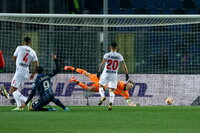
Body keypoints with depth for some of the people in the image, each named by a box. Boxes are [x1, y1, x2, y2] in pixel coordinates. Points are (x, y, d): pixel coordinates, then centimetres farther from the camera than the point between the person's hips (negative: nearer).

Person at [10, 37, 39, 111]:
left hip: (19, 71, -7)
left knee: (12, 92, -7)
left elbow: (13, 59, 8)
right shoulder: (33, 52, 10)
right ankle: (19, 106, 10)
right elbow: (36, 65, 5)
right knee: (15, 90, 20)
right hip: (26, 73, 7)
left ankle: (27, 101, -20)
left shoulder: (19, 48, -1)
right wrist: (33, 74, 17)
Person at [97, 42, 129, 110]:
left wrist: (99, 71, -17)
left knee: (101, 86, 18)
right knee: (111, 91, 4)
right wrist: (127, 74, 6)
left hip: (106, 74, -1)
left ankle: (102, 96, -9)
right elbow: (124, 66, -1)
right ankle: (111, 102, -19)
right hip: (114, 74, 2)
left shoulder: (107, 55, -4)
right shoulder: (119, 56, 1)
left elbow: (102, 63, -16)